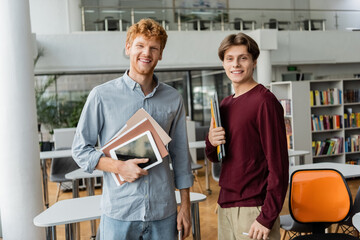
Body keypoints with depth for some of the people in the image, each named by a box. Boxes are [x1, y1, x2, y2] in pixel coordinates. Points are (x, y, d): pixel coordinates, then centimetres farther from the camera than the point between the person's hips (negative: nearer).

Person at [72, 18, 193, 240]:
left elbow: (181, 155, 9)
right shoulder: (102, 95, -3)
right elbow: (80, 149, 0)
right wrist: (119, 166, -15)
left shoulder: (173, 99, 5)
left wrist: (185, 206, 8)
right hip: (119, 213, -2)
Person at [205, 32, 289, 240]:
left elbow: (278, 165, -15)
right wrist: (211, 143, -6)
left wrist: (267, 217, -15)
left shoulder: (265, 101, -13)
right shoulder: (225, 104, 8)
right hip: (225, 204, 7)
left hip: (254, 208, -6)